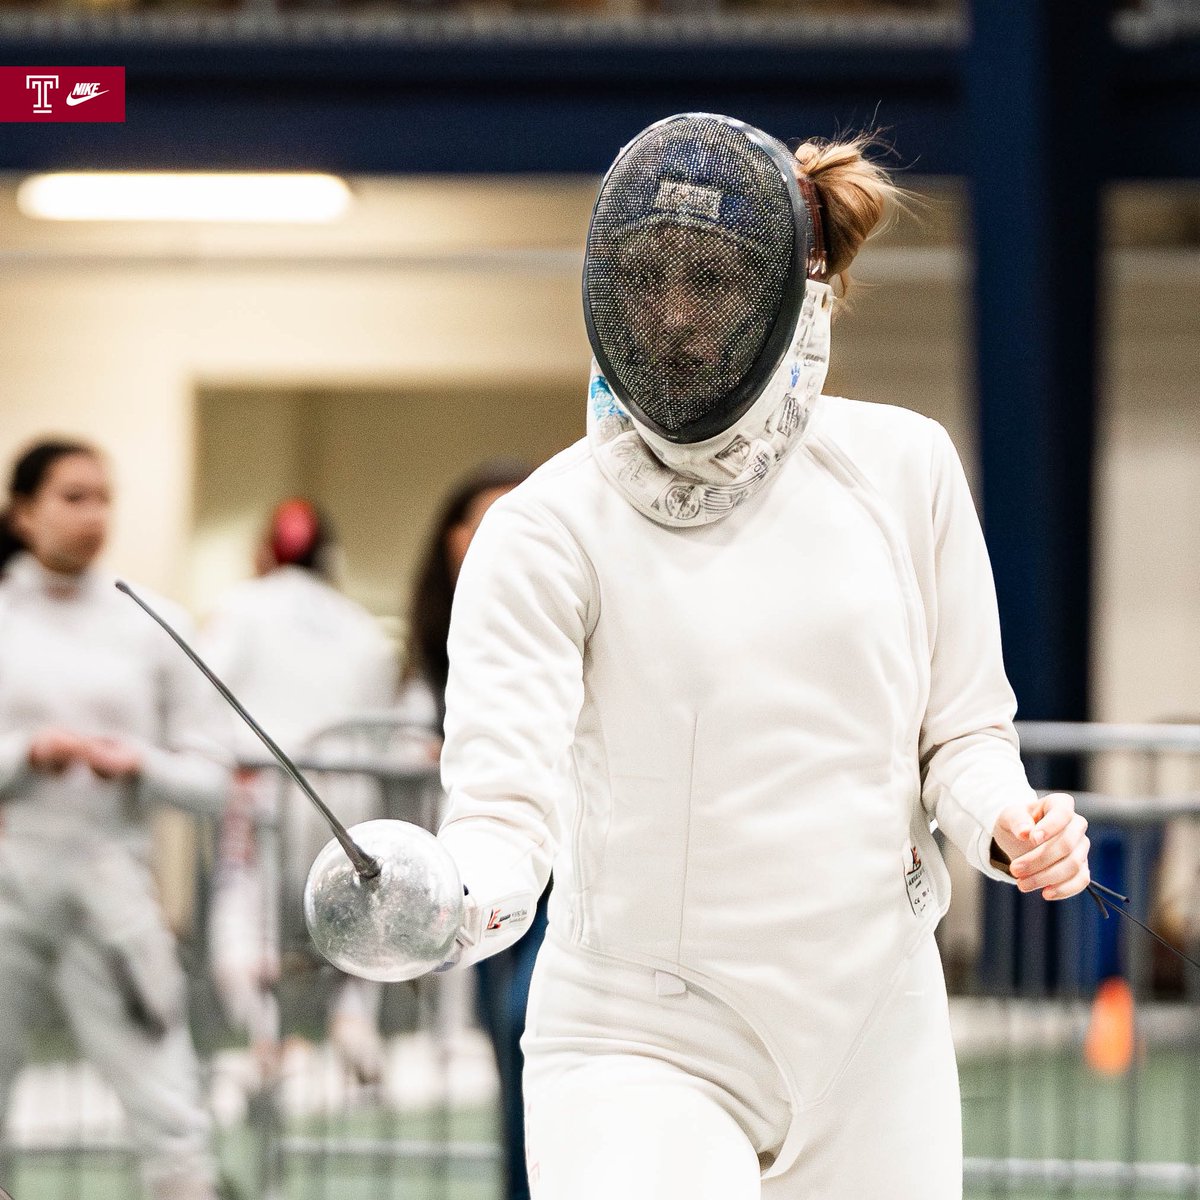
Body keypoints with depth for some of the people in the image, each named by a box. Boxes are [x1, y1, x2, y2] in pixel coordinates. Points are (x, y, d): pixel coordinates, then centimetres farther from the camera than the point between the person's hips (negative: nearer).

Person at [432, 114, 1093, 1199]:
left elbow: (960, 732, 9)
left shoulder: (903, 469, 0)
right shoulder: (550, 528, -9)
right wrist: (444, 905, -41)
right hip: (645, 1052, -3)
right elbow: (504, 802, -19)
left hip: (876, 1037, 3)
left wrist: (1016, 826, -13)